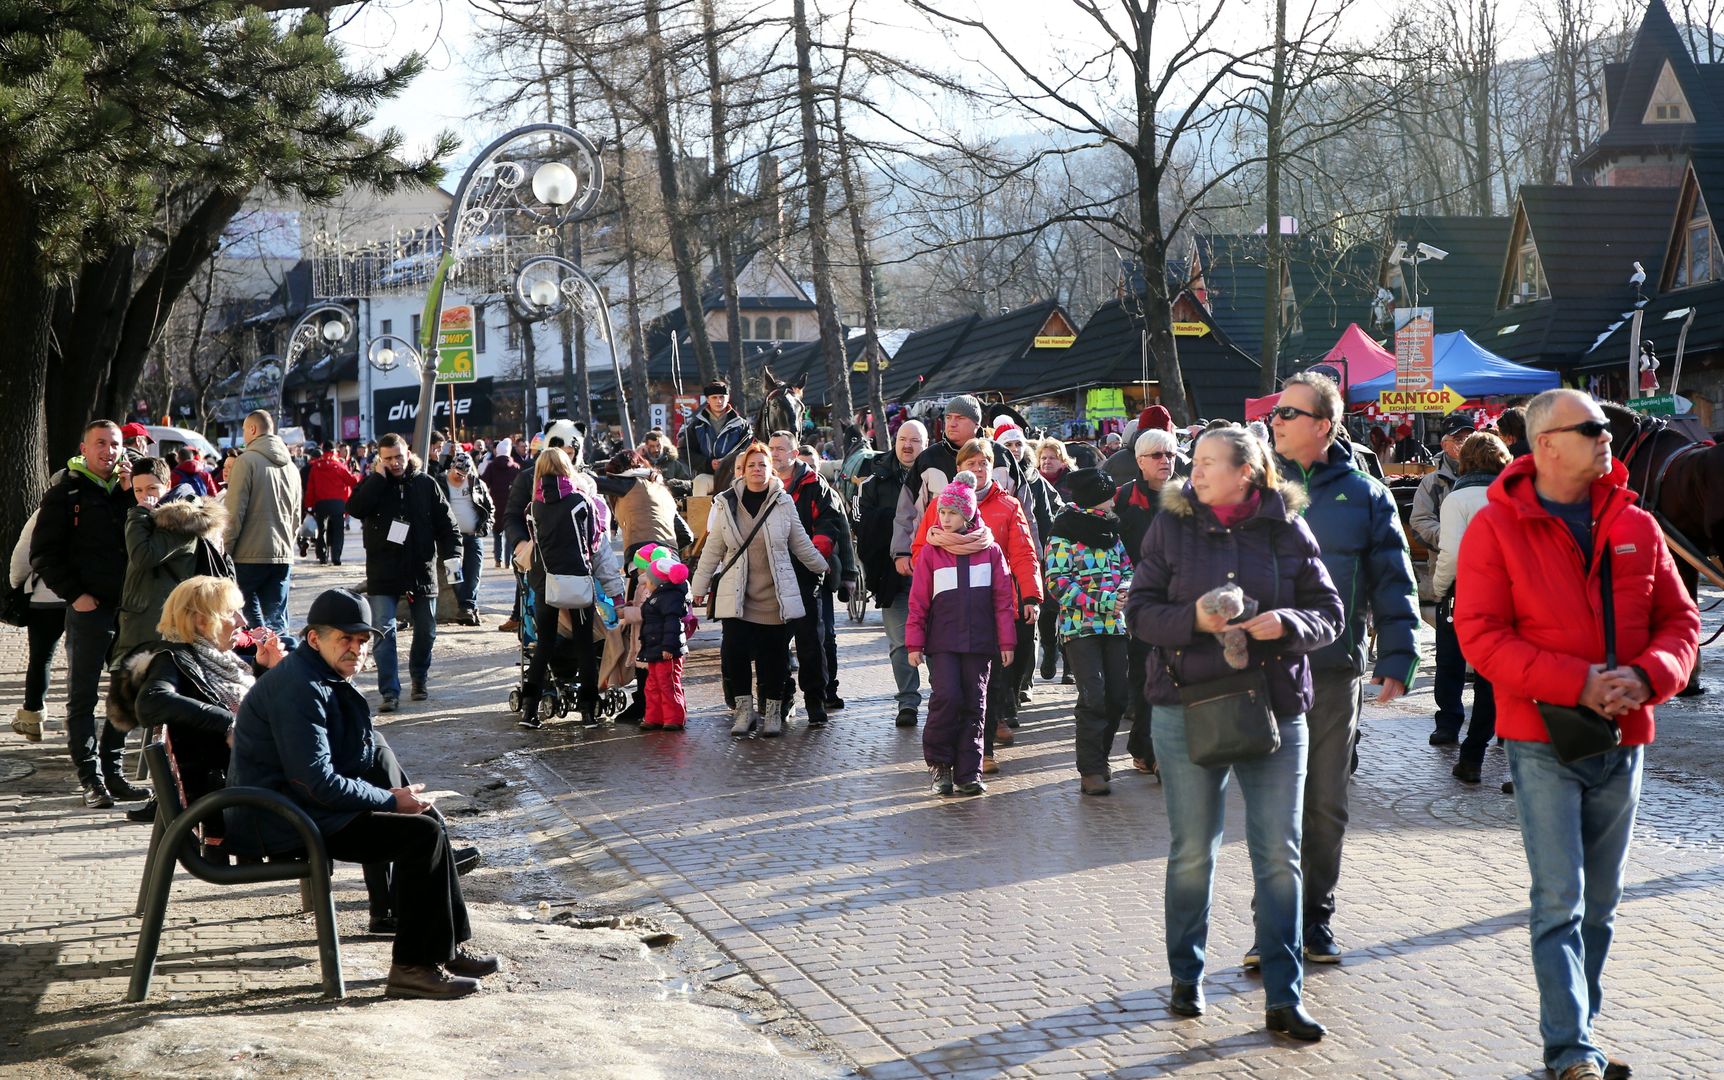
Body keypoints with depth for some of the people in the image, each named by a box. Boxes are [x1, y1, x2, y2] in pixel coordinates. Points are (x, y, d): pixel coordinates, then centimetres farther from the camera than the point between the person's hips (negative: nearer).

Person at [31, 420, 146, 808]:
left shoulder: (128, 487, 11)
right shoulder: (65, 489, -1)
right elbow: (43, 554, -3)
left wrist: (132, 493, -9)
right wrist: (74, 594, -10)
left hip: (130, 606, 4)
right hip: (89, 607, -4)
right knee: (83, 696, 1)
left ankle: (112, 769, 20)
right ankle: (91, 779, 5)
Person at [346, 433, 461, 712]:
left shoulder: (426, 484, 4)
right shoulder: (372, 484, 2)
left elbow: (446, 523, 6)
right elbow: (355, 508, -18)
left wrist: (451, 554, -8)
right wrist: (378, 477, -17)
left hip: (421, 571, 2)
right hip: (383, 573, -2)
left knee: (426, 631, 12)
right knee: (384, 633, -10)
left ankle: (419, 679, 33)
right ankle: (389, 693, -10)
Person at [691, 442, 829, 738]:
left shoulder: (783, 503, 3)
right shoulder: (726, 504, 5)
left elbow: (801, 544, 13)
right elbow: (712, 550, 11)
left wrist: (825, 568, 17)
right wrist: (699, 586, 12)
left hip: (774, 596, 0)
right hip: (736, 596, 0)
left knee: (774, 655, 2)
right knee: (734, 650, -10)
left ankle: (773, 711, 16)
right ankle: (744, 708, 4)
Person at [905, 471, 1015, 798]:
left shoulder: (990, 551, 4)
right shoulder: (931, 553, 3)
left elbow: (1003, 598, 6)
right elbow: (918, 600, 4)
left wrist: (1006, 641, 4)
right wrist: (914, 642, 1)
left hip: (979, 641, 1)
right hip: (943, 641, -1)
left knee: (974, 704, 3)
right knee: (947, 697, -15)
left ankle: (967, 773, 8)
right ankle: (938, 764, 1)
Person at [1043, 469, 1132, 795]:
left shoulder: (1110, 530, 14)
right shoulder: (1063, 535, -6)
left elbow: (1126, 568, 18)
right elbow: (1057, 584, -12)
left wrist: (1125, 591, -6)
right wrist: (1104, 600, -17)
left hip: (1114, 624, 6)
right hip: (1079, 625, -6)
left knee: (1118, 695, 5)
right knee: (1094, 697, -12)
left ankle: (1099, 758, 22)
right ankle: (1090, 771, -7)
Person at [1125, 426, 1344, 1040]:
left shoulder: (1288, 528, 1)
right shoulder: (1172, 524, 2)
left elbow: (1329, 614, 2)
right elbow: (1139, 610, -1)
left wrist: (1287, 623, -18)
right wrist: (1192, 618, -19)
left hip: (1275, 707, 0)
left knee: (1279, 856, 0)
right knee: (1191, 854, 9)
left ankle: (1283, 999, 5)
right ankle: (1186, 978, 26)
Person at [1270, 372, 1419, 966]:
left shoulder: (1364, 496, 3)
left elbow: (1392, 583, 4)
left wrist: (1397, 659, -5)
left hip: (1336, 671, 0)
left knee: (1326, 805, 10)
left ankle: (1316, 919, 22)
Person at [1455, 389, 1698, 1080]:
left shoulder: (1636, 526, 5)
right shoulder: (1496, 527, -6)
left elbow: (1679, 621, 9)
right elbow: (1480, 635, -12)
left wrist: (1647, 676, -13)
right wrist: (1577, 683, -20)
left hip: (1624, 739, 5)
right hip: (1543, 742, -4)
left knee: (1601, 902, 12)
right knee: (1559, 901, -7)